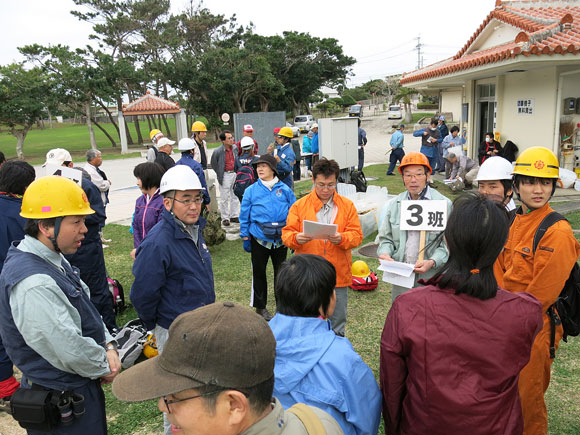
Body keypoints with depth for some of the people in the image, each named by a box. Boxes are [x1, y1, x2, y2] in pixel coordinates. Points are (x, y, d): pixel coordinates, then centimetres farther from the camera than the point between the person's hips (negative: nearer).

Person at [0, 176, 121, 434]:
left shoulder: (54, 260, 2)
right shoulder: (33, 283, -31)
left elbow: (86, 311, 11)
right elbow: (70, 350, -29)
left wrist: (108, 345, -3)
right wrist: (104, 367, -12)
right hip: (62, 401, -9)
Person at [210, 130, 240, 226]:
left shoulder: (235, 148, 3)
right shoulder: (217, 151, -13)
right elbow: (214, 164, 0)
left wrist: (237, 172, 12)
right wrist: (220, 174, 0)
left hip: (234, 174, 5)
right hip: (225, 175, -5)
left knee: (235, 196, 11)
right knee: (224, 198, 2)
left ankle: (234, 216, 23)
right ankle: (225, 218, 13)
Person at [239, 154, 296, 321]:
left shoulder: (285, 189, 0)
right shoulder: (251, 191, -1)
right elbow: (244, 216, 3)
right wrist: (245, 238, 1)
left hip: (281, 239, 1)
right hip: (259, 238, 0)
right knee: (259, 272, 9)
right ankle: (260, 306, 25)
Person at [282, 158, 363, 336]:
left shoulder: (347, 205, 4)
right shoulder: (299, 205, 2)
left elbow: (357, 234, -1)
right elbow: (287, 234, 0)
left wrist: (341, 238, -22)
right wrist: (297, 238, -23)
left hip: (338, 275, 1)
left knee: (337, 324, 13)